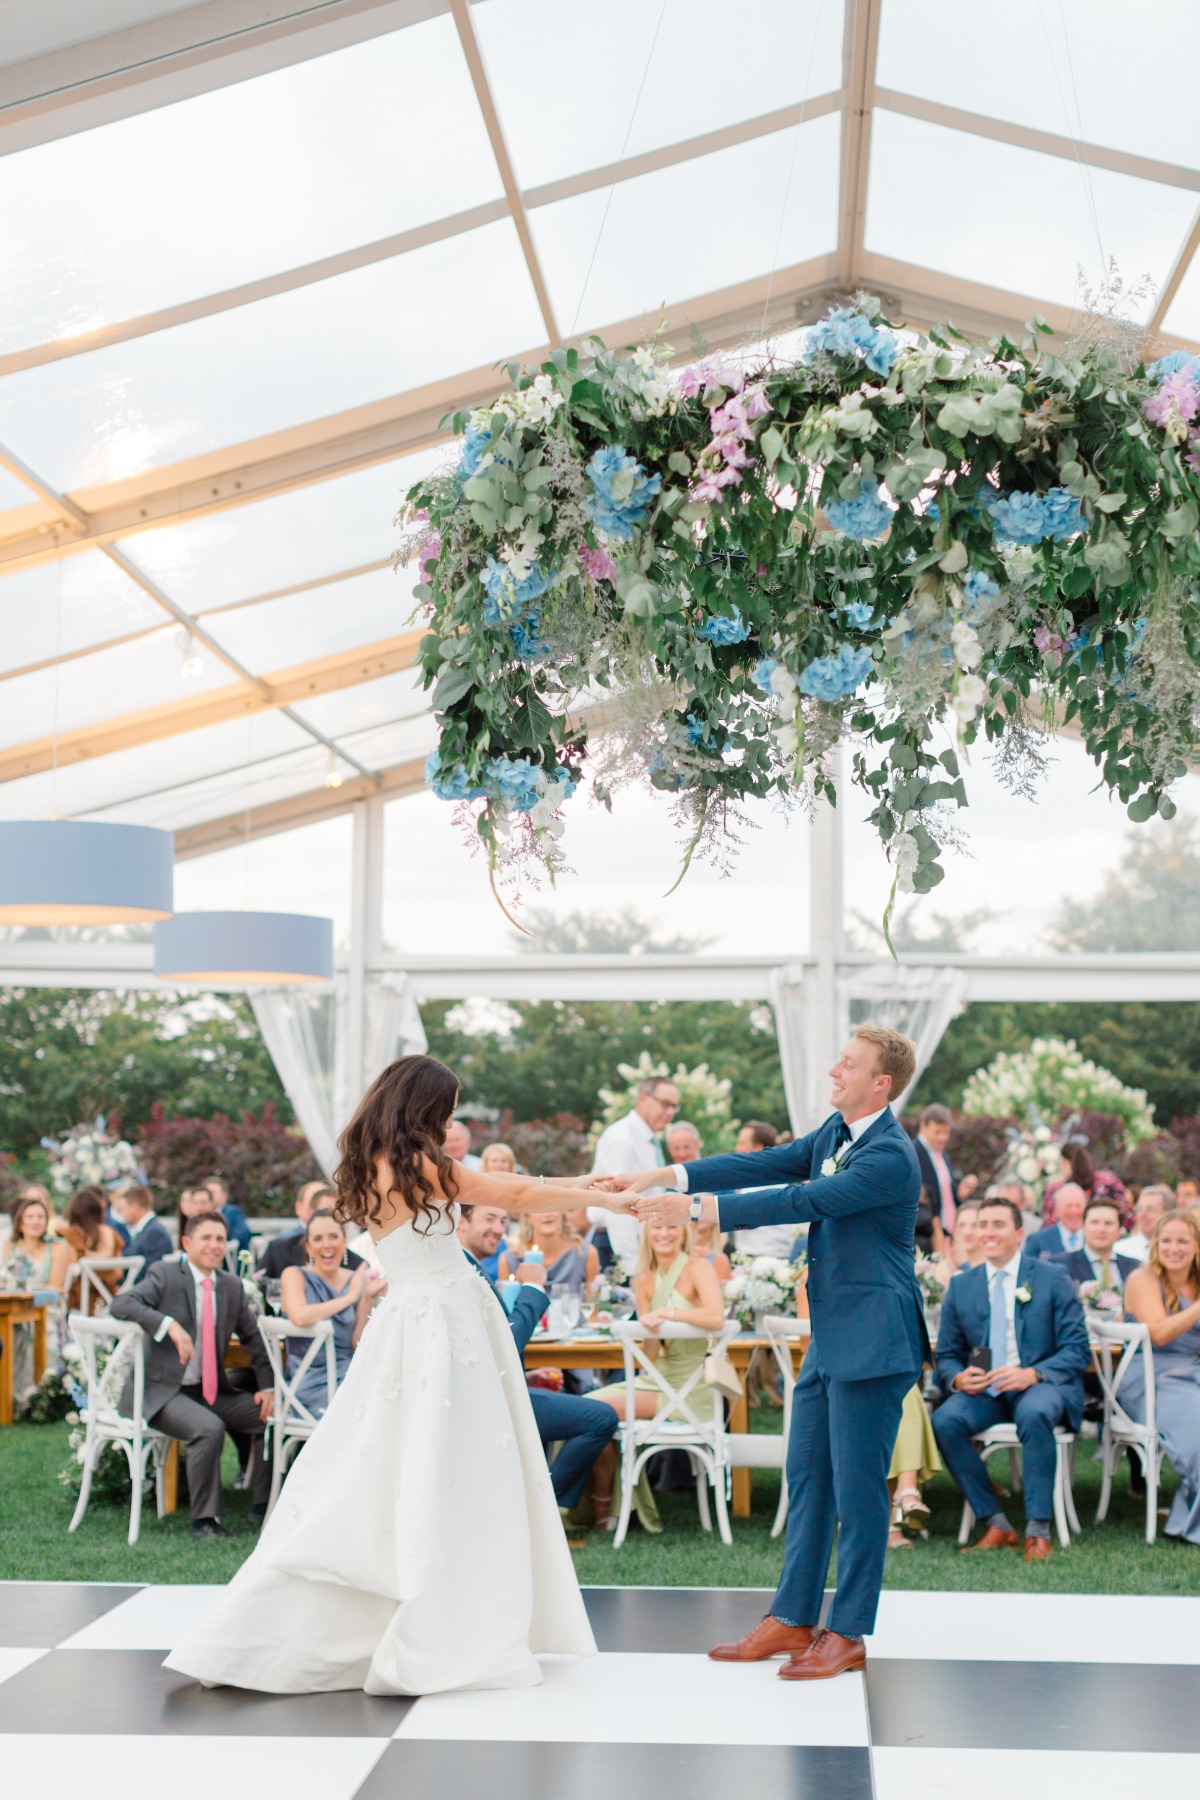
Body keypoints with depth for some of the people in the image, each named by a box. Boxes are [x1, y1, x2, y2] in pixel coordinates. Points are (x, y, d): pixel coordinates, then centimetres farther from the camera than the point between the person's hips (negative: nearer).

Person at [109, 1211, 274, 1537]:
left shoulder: (232, 1286, 9)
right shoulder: (165, 1275, -8)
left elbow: (253, 1338, 16)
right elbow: (120, 1304, -24)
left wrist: (267, 1386, 2)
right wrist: (170, 1325, -36)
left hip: (211, 1391, 7)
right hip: (161, 1390, -6)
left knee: (270, 1415, -7)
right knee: (209, 1427, -32)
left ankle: (264, 1504, 8)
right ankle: (204, 1518, -17)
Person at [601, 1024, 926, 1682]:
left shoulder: (891, 1156, -20)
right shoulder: (834, 1133, 9)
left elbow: (803, 1201, -27)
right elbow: (767, 1164, 4)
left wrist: (696, 1207, -29)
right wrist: (661, 1177, -5)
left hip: (872, 1344, -9)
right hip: (829, 1339, 9)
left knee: (858, 1490, 0)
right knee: (807, 1479, 13)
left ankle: (848, 1634, 10)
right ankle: (792, 1619, 23)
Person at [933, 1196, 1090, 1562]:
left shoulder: (1053, 1278, 2)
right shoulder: (960, 1286, 11)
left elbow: (1077, 1350, -3)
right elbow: (946, 1354, 14)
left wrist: (1032, 1374, -22)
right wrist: (957, 1378, -12)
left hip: (1042, 1385, -3)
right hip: (983, 1391, 3)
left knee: (1033, 1413, -38)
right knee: (945, 1420, -28)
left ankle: (1038, 1529, -28)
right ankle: (995, 1524, -16)